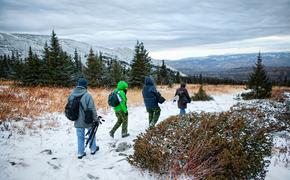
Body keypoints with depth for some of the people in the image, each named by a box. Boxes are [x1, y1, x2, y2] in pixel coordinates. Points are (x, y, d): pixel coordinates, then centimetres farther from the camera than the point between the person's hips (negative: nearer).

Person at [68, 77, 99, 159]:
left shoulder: (72, 95, -5)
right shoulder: (87, 95, -21)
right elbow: (92, 109, -18)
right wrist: (96, 119, -5)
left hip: (77, 121, 4)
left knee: (80, 137, 16)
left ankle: (80, 153, 22)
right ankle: (93, 149, 34)